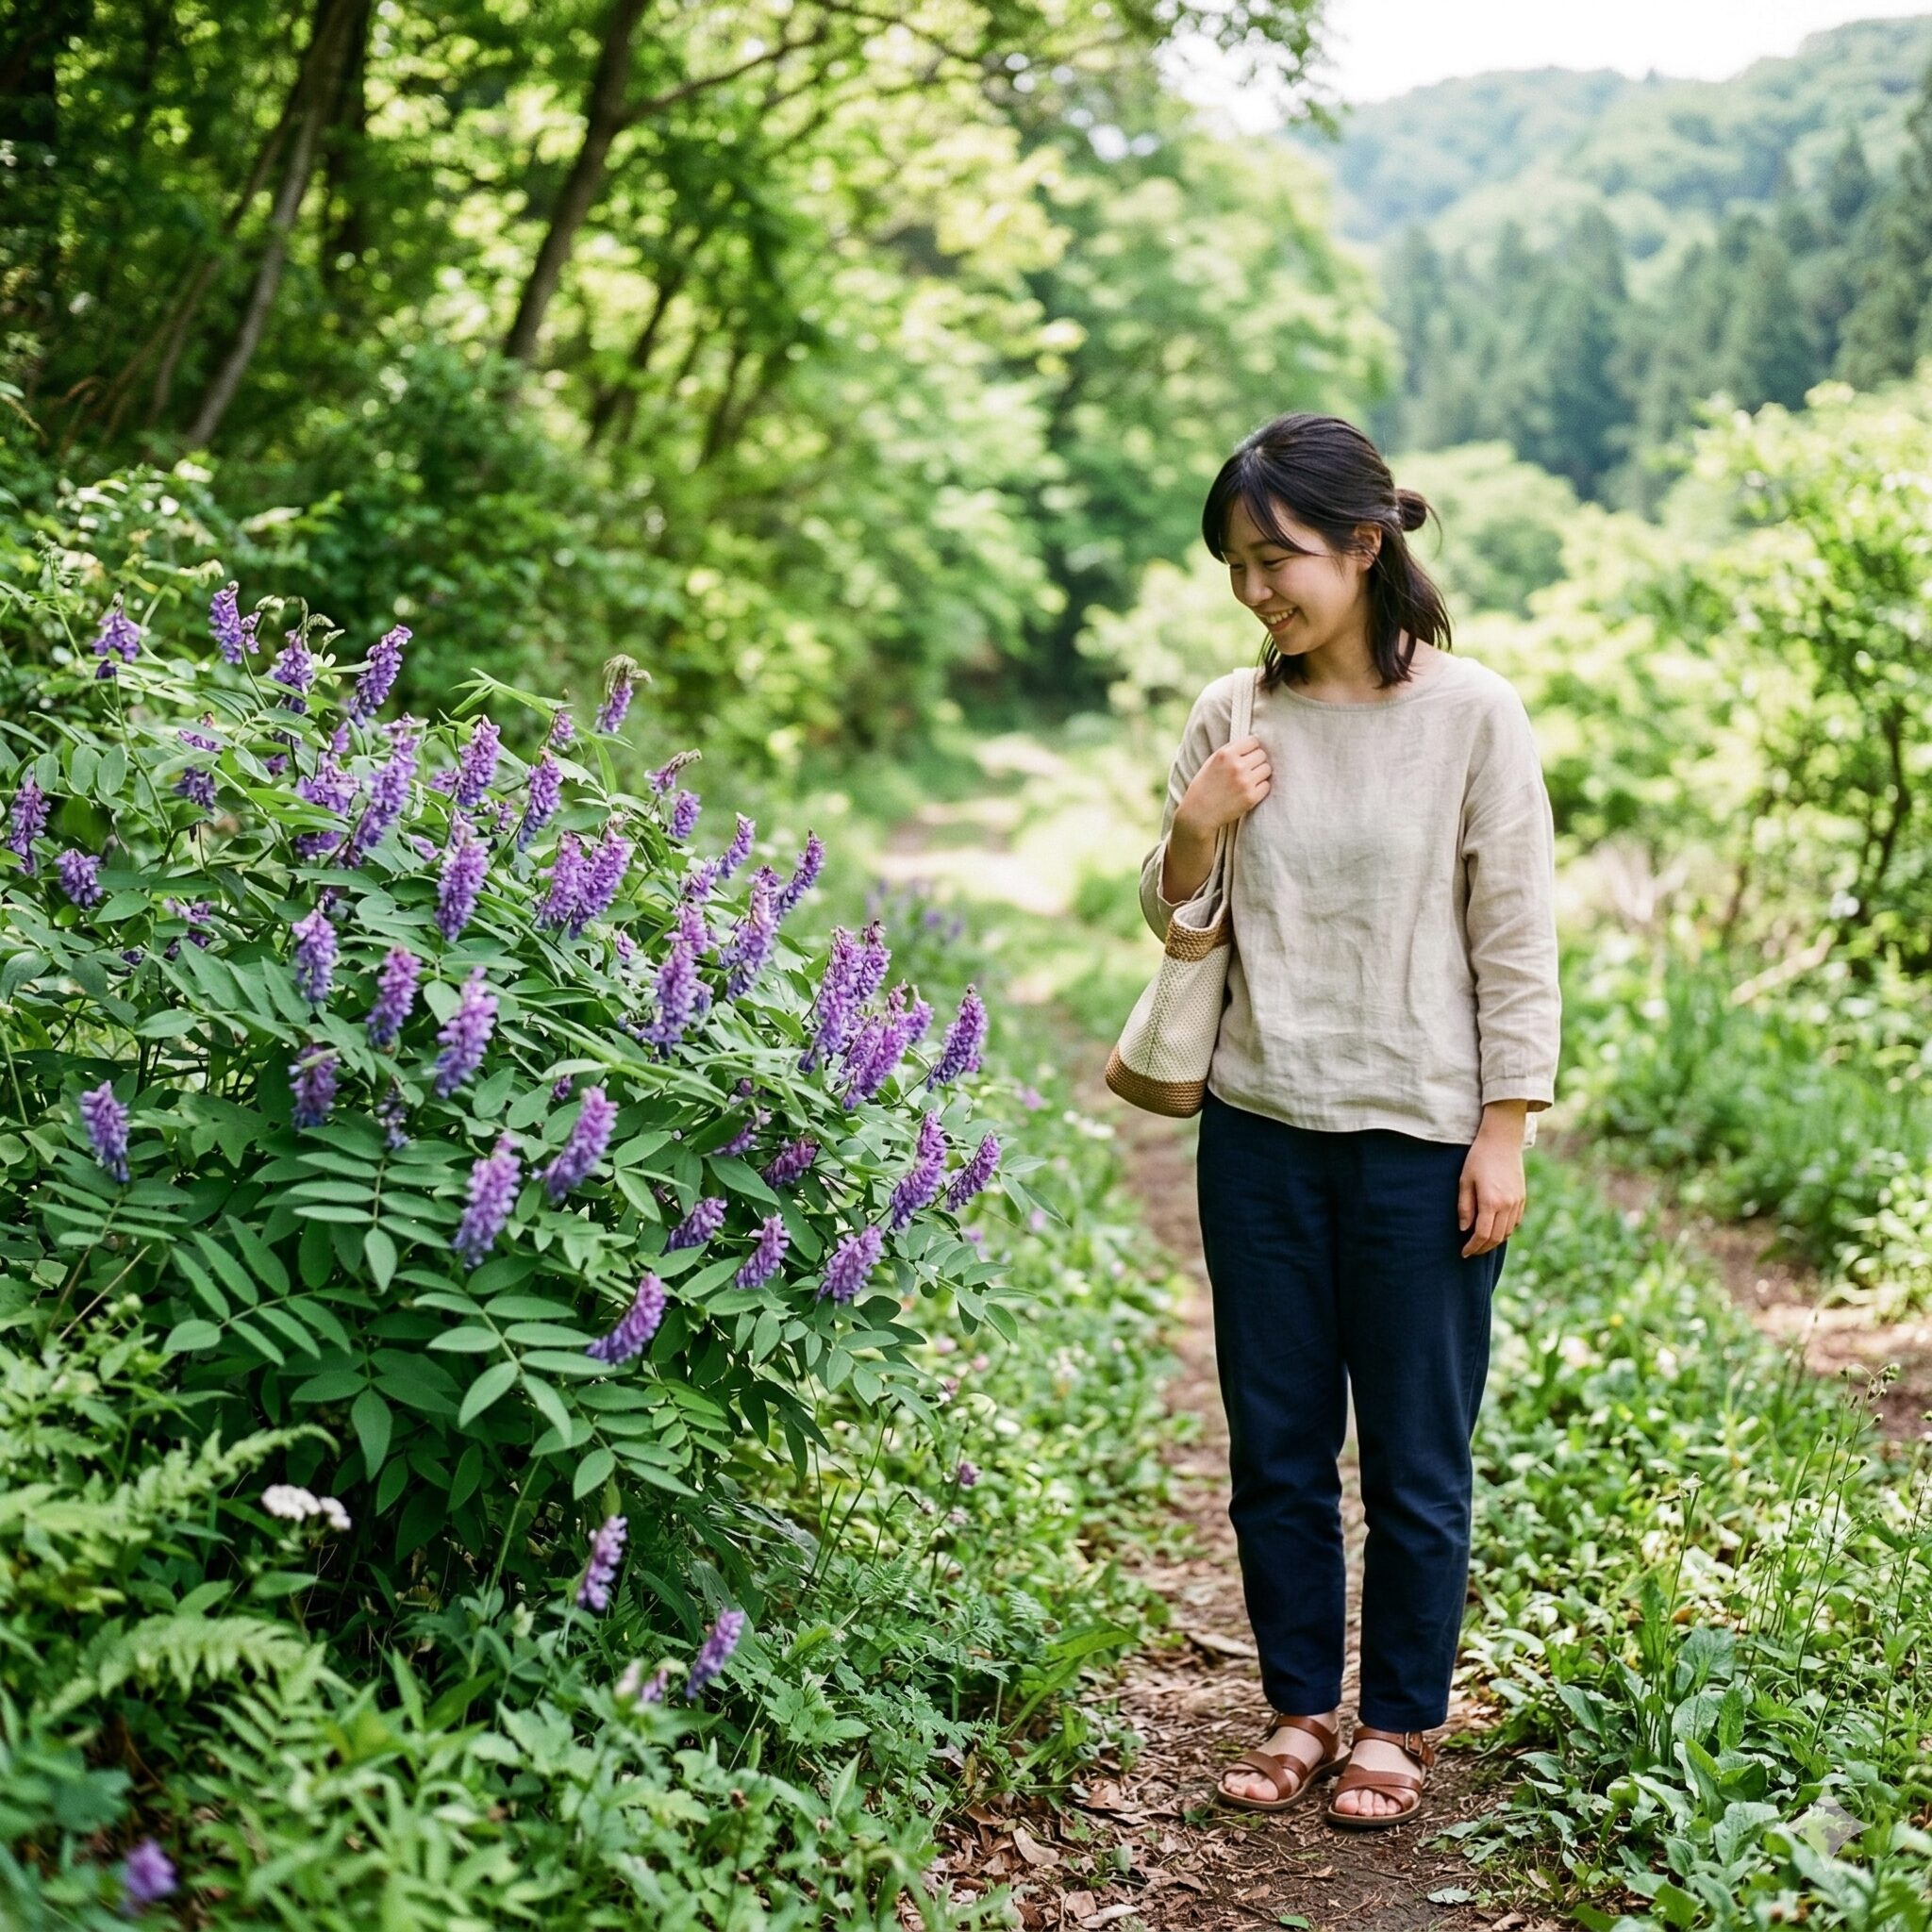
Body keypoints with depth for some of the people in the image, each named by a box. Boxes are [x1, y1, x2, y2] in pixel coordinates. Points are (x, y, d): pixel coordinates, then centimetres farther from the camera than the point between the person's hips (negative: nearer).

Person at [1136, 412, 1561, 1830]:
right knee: (1277, 1449, 12)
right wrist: (1191, 833, -9)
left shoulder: (1472, 713, -7)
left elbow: (1518, 941, -5)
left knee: (1416, 1459, 7)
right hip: (1261, 1130, 4)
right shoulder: (1235, 714, 4)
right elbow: (1179, 923, 11)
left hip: (1421, 1139, -4)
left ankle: (1400, 1723, 24)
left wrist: (1505, 1134, -8)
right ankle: (1301, 1708, 28)